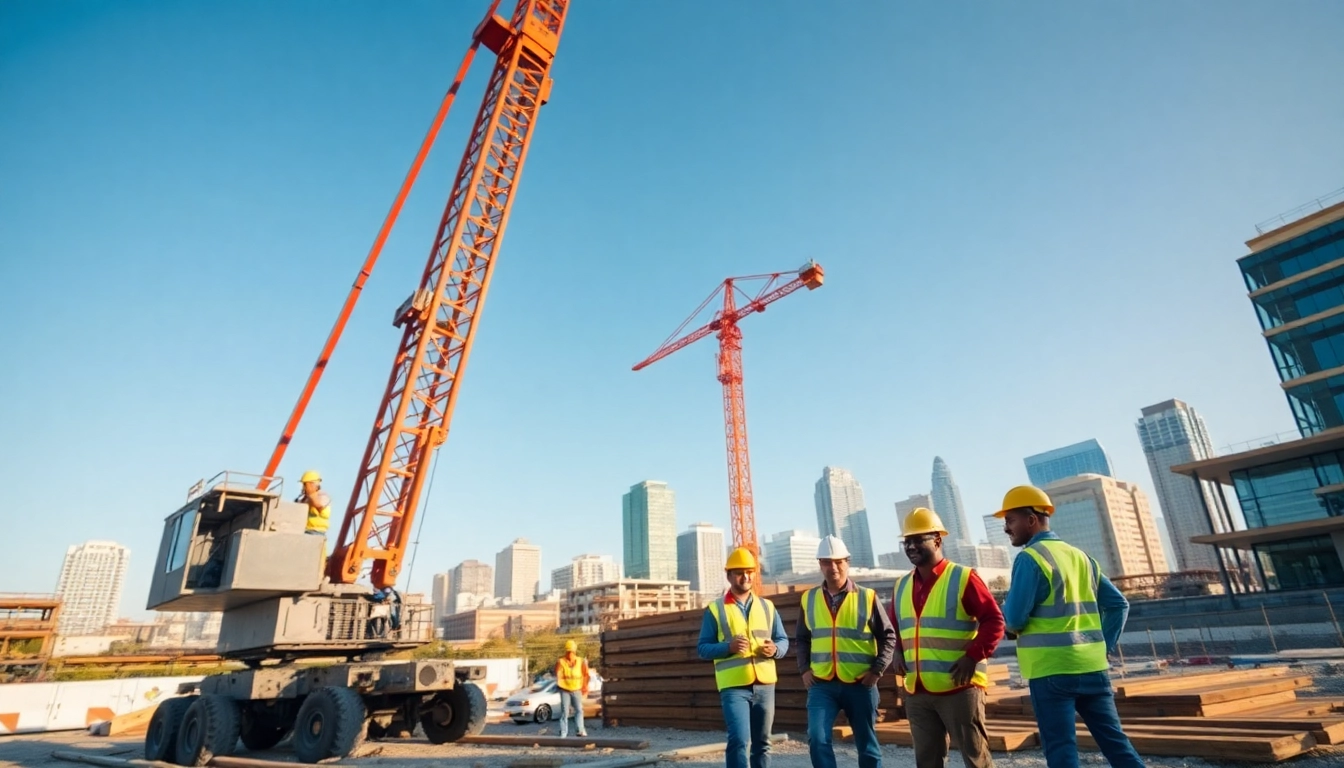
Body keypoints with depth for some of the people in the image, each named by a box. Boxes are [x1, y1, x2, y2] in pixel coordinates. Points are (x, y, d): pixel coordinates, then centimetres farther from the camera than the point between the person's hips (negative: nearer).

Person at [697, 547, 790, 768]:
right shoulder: (715, 609, 0)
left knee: (762, 742, 12)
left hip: (765, 685, 4)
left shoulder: (767, 606, 11)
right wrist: (728, 646, -19)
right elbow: (702, 648, -1)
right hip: (733, 686, -4)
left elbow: (783, 640, 13)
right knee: (739, 740, -15)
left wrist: (775, 649, -11)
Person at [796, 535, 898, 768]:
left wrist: (877, 670, -8)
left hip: (860, 684, -1)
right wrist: (804, 669, 2)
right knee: (817, 738, -14)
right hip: (822, 684, 1)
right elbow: (801, 638, 14)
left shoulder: (867, 597, -3)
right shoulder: (809, 599, 4)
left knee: (867, 744, 11)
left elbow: (888, 637, 2)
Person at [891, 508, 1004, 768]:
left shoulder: (962, 578, -8)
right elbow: (897, 627, 22)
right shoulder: (902, 586, 11)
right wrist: (899, 652, 4)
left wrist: (973, 657, -18)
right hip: (916, 692, 6)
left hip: (959, 688, -6)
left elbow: (994, 621, -9)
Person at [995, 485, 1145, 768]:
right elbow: (1118, 604, 13)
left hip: (1051, 670, -7)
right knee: (1115, 741, 14)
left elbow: (1013, 620, -15)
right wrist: (1104, 646, 14)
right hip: (1092, 666, 7)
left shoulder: (1029, 557, -12)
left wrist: (1007, 603, 6)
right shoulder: (1080, 556, 12)